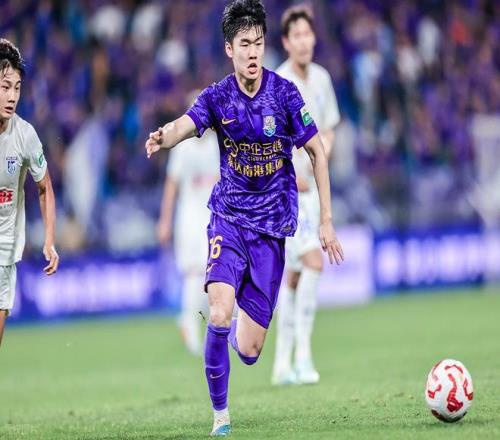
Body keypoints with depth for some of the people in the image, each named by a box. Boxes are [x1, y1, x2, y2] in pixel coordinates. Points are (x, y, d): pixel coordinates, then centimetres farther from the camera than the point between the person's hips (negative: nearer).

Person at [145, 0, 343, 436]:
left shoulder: (284, 93, -7)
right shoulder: (217, 97, -5)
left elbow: (318, 152, 0)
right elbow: (183, 126, -23)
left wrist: (326, 220, -3)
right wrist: (163, 138, -48)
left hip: (272, 225, 0)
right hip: (228, 217, 0)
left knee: (249, 351, -3)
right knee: (218, 314, -24)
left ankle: (241, 326, 37)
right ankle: (220, 412, -5)